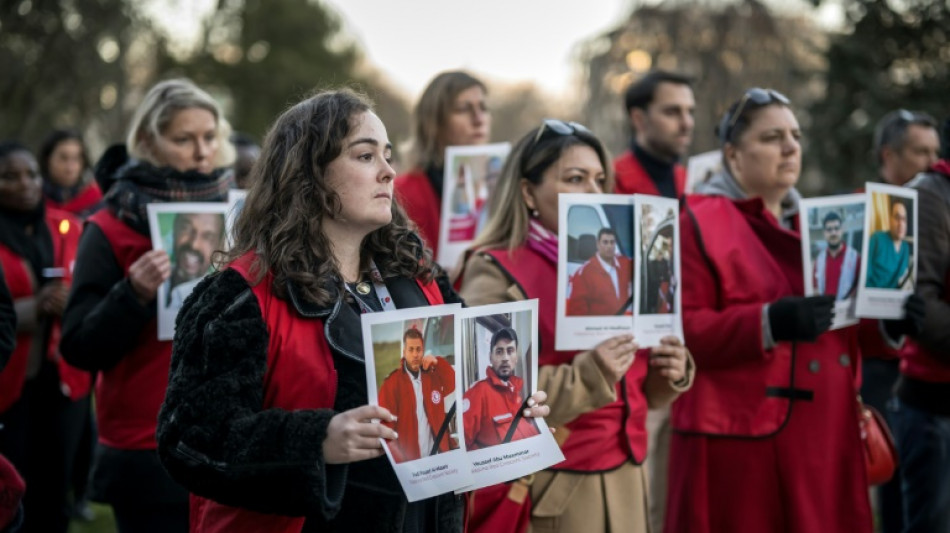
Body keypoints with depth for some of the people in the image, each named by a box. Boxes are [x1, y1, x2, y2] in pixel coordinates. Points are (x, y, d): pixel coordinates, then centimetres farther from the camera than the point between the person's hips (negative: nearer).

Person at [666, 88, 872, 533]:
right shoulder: (698, 222, -4)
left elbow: (846, 314, 22)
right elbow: (680, 330, -13)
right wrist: (769, 323, -26)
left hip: (823, 437, 6)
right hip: (738, 440, -6)